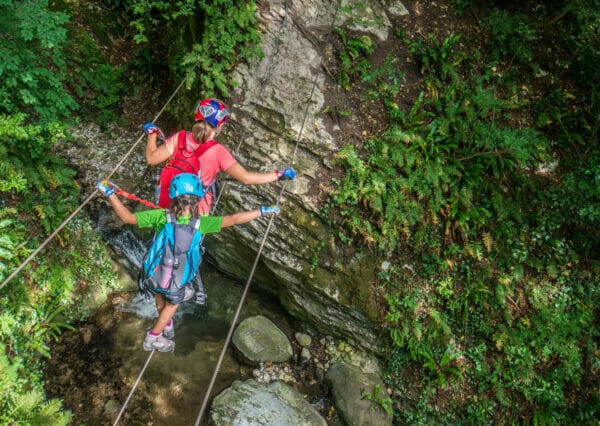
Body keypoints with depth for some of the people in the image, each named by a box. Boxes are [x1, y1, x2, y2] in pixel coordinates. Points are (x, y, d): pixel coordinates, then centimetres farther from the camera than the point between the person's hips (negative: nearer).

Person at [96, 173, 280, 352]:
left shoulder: (160, 216, -21)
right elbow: (234, 219, -22)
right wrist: (263, 211, -13)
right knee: (173, 303, 33)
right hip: (176, 284, -1)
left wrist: (109, 193, -3)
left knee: (159, 295, 37)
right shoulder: (201, 223, -24)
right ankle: (153, 337, 44)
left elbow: (127, 217, -15)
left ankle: (166, 325, 57)